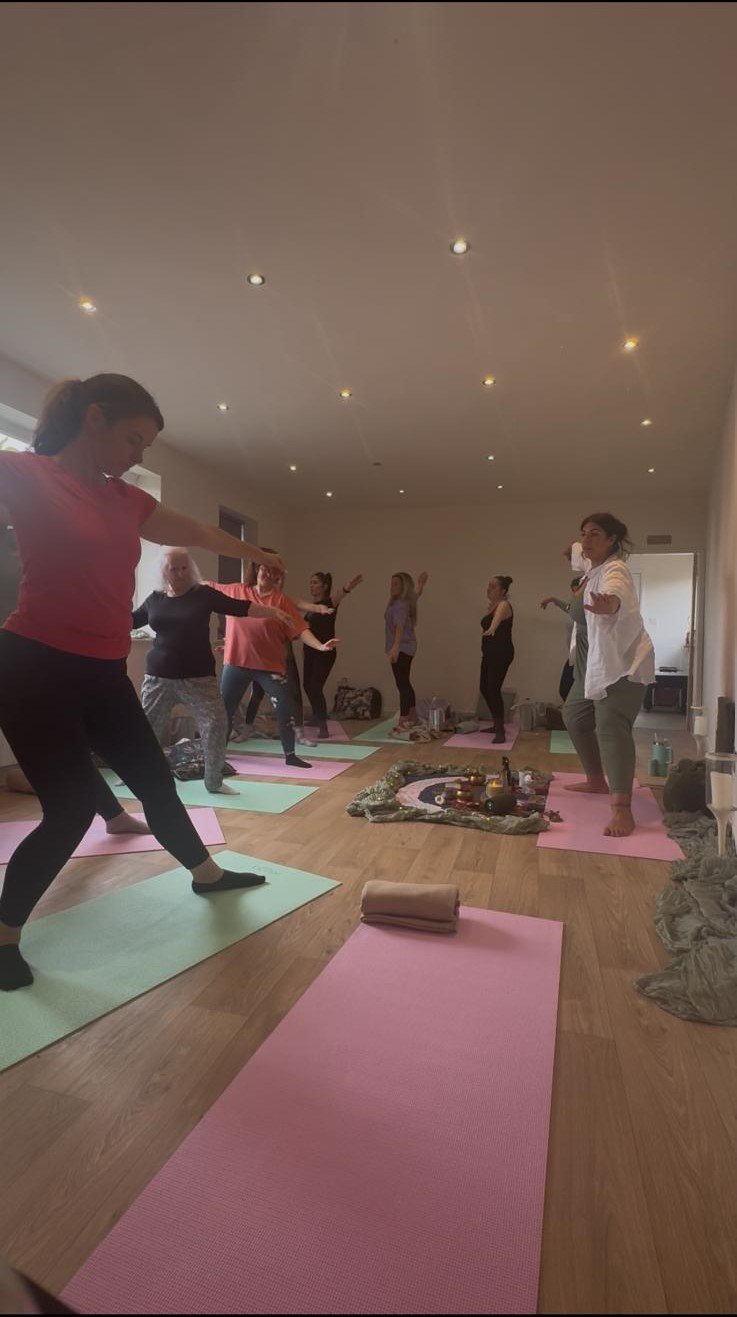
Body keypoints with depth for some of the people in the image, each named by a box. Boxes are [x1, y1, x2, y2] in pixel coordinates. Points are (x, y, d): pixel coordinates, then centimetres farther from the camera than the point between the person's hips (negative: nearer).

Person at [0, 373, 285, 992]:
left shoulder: (127, 500, 10)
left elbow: (199, 534, 23)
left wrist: (258, 553, 34)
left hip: (103, 673, 7)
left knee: (155, 779, 14)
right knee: (72, 806, -7)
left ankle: (207, 874, 35)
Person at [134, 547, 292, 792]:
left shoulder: (204, 594, -2)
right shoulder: (155, 598, 7)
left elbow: (241, 607, -7)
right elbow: (131, 620, 24)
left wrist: (274, 612, -17)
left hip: (199, 677, -2)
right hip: (158, 676, 2)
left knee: (216, 725, -8)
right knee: (147, 727, 9)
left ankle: (214, 782, 7)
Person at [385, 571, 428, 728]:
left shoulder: (401, 605, -19)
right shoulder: (403, 601, 8)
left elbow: (400, 625, -35)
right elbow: (416, 594, 29)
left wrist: (396, 646, -47)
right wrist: (420, 583, 44)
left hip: (402, 648, -11)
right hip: (405, 648, 11)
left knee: (402, 684, -12)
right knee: (404, 683, 19)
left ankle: (402, 722, -14)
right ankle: (413, 717, 30)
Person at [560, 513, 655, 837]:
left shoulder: (614, 571, -20)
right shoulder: (592, 567, 8)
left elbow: (616, 596, -47)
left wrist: (608, 604, -68)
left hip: (622, 663, -10)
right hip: (593, 662, 10)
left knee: (612, 728, -22)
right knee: (575, 717, 17)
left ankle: (622, 809, -26)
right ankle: (597, 780, 33)